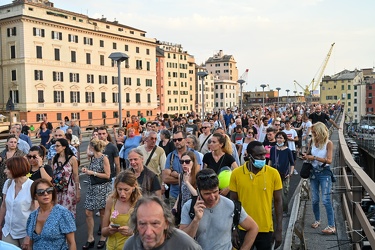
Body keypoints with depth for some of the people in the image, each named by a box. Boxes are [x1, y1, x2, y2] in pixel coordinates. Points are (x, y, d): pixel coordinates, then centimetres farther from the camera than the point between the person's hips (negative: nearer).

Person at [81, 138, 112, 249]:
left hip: (102, 188, -6)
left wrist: (92, 173, -13)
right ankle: (90, 238, 14)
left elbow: (107, 175, -13)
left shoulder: (104, 158, -11)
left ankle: (103, 238, 18)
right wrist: (87, 171, 1)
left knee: (103, 213, 4)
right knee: (88, 213, 3)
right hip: (92, 187, 7)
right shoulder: (93, 158, 9)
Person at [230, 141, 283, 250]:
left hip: (266, 229, 0)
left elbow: (278, 201, 0)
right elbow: (233, 202, 0)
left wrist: (279, 229, -1)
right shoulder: (236, 173, -8)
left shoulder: (273, 173, -7)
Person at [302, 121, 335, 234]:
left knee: (326, 200, -9)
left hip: (324, 172, -5)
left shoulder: (328, 143, -10)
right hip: (314, 172, 5)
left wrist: (314, 157, -22)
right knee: (314, 200, 12)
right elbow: (309, 155, 15)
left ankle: (331, 226, -5)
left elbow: (329, 160, -17)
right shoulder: (312, 141, 3)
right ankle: (317, 220, 30)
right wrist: (306, 157, -8)